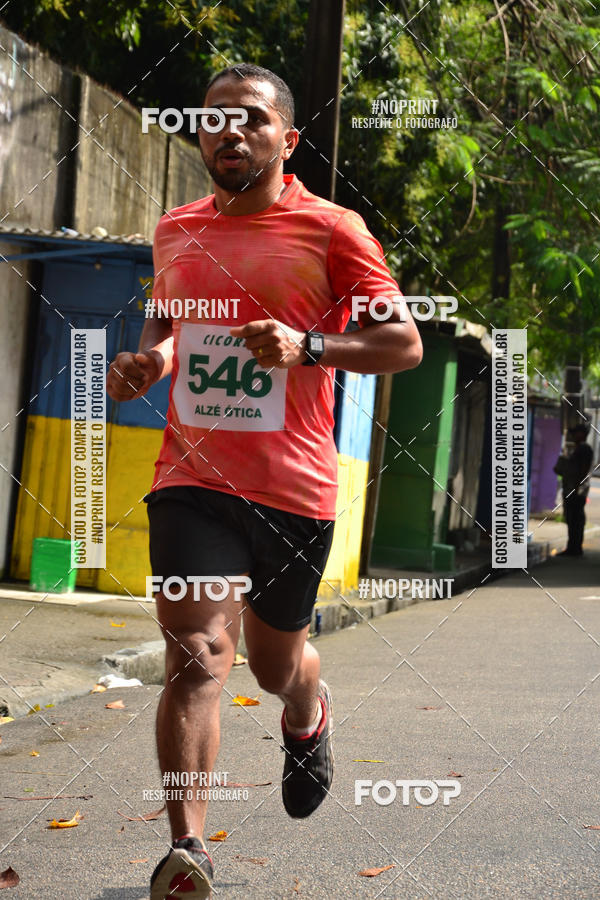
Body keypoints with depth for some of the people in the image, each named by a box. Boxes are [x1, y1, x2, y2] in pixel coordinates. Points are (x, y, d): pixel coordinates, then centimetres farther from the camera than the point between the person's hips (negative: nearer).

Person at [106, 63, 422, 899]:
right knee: (196, 655, -16)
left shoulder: (331, 229, -3)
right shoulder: (176, 230, 10)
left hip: (294, 486, -1)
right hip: (192, 476, 2)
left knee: (276, 663, 15)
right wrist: (147, 360, 6)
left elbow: (405, 342, -3)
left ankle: (308, 718, 53)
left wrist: (306, 346, -19)